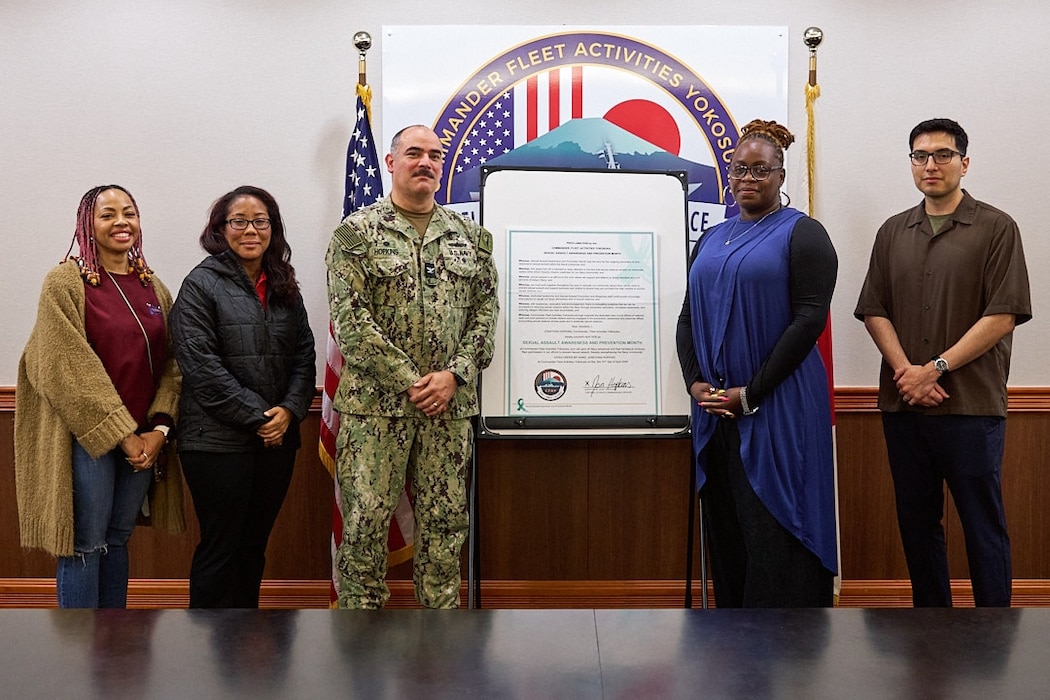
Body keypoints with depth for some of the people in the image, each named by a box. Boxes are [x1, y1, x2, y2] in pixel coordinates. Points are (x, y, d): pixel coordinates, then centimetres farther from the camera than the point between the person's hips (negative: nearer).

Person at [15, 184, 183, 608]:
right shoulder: (65, 282, -6)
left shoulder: (153, 287, 10)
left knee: (118, 541, 14)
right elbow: (69, 369, -12)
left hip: (142, 438, 5)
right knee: (85, 546, 0)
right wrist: (122, 434, -14)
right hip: (87, 437, -5)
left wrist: (159, 428, -7)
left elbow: (172, 363, 7)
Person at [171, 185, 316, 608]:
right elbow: (201, 364, -14)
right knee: (220, 548, 2)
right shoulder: (202, 284, -5)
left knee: (254, 545, 14)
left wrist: (290, 409, -8)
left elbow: (304, 354, 9)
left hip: (277, 439, 6)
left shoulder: (284, 287, 13)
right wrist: (257, 416, -15)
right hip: (218, 441, -5)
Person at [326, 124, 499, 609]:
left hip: (450, 404, 4)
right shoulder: (357, 232, 0)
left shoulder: (469, 236, 12)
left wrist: (455, 375, -8)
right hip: (375, 403, -3)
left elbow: (486, 308, 7)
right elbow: (349, 316, -9)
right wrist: (409, 381, -13)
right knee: (365, 519, 0)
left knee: (445, 520, 9)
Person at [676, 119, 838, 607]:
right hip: (714, 406, 6)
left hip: (777, 406, -6)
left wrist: (750, 393, -14)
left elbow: (810, 319, -11)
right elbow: (688, 317, 15)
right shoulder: (711, 239, 16)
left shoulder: (802, 234, -2)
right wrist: (695, 382, -2)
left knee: (773, 528, -4)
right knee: (725, 526, 10)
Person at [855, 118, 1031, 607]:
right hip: (903, 403, 4)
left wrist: (936, 369, -12)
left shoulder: (996, 229, 0)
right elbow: (873, 311, 8)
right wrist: (904, 370, -8)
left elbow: (1002, 316, -8)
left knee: (983, 525, 2)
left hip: (972, 405, -4)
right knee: (916, 521, 11)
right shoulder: (893, 232, 13)